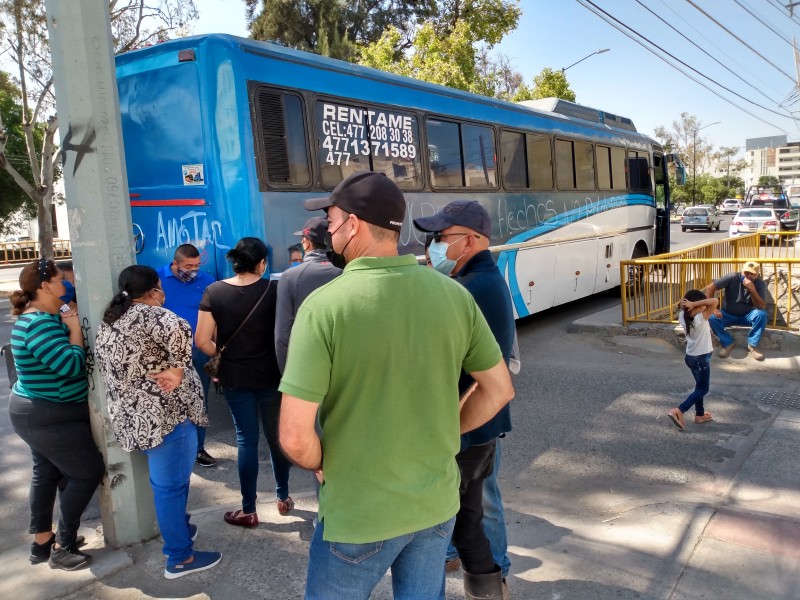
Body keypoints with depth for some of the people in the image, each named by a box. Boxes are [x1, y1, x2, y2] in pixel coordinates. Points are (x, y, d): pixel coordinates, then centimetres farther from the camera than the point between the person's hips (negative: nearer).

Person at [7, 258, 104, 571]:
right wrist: (75, 329, -20)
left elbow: (61, 361, 8)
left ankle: (42, 540, 31)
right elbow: (72, 365, -31)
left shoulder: (42, 317, 7)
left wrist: (69, 324, -4)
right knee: (88, 472, 0)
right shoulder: (40, 324, -26)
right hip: (50, 417, -10)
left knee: (47, 472, 18)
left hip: (40, 413, 10)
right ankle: (63, 548, 10)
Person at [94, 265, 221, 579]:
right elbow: (179, 331, -33)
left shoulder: (108, 321, 13)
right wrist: (178, 369, -20)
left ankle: (178, 528, 41)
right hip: (165, 412, -9)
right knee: (171, 485, 0)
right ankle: (180, 558, 10)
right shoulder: (148, 314, -14)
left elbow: (107, 367, 16)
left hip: (131, 415, 9)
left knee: (165, 481, 25)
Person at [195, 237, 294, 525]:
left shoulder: (214, 292, -7)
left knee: (246, 440, 9)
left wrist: (223, 357, 9)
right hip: (271, 375, 0)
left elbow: (202, 341, -8)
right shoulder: (273, 290, -10)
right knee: (277, 435, 15)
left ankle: (248, 511, 16)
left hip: (234, 377, 1)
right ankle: (283, 497, 30)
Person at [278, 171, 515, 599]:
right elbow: (499, 390, 2)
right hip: (438, 501, 4)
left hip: (358, 513, -4)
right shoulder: (453, 294, -7)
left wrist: (323, 465, -1)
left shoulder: (324, 305, -21)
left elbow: (294, 438, -22)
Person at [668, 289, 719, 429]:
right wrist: (695, 304, -28)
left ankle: (700, 415, 33)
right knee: (703, 389, 5)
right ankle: (678, 411, -8)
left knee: (700, 386, 22)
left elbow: (683, 307, 16)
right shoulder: (700, 319, -25)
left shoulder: (683, 317, -6)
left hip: (690, 356, 7)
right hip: (701, 358, -7)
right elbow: (714, 301, -31)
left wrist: (686, 305, -3)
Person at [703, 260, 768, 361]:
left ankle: (752, 345, -12)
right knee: (712, 318, -29)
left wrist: (752, 290, -36)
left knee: (761, 314, -31)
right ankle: (728, 343, -6)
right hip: (728, 315, 0)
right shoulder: (733, 278, -18)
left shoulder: (760, 284, -14)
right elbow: (709, 288, -21)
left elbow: (762, 307, -23)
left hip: (747, 315, 0)